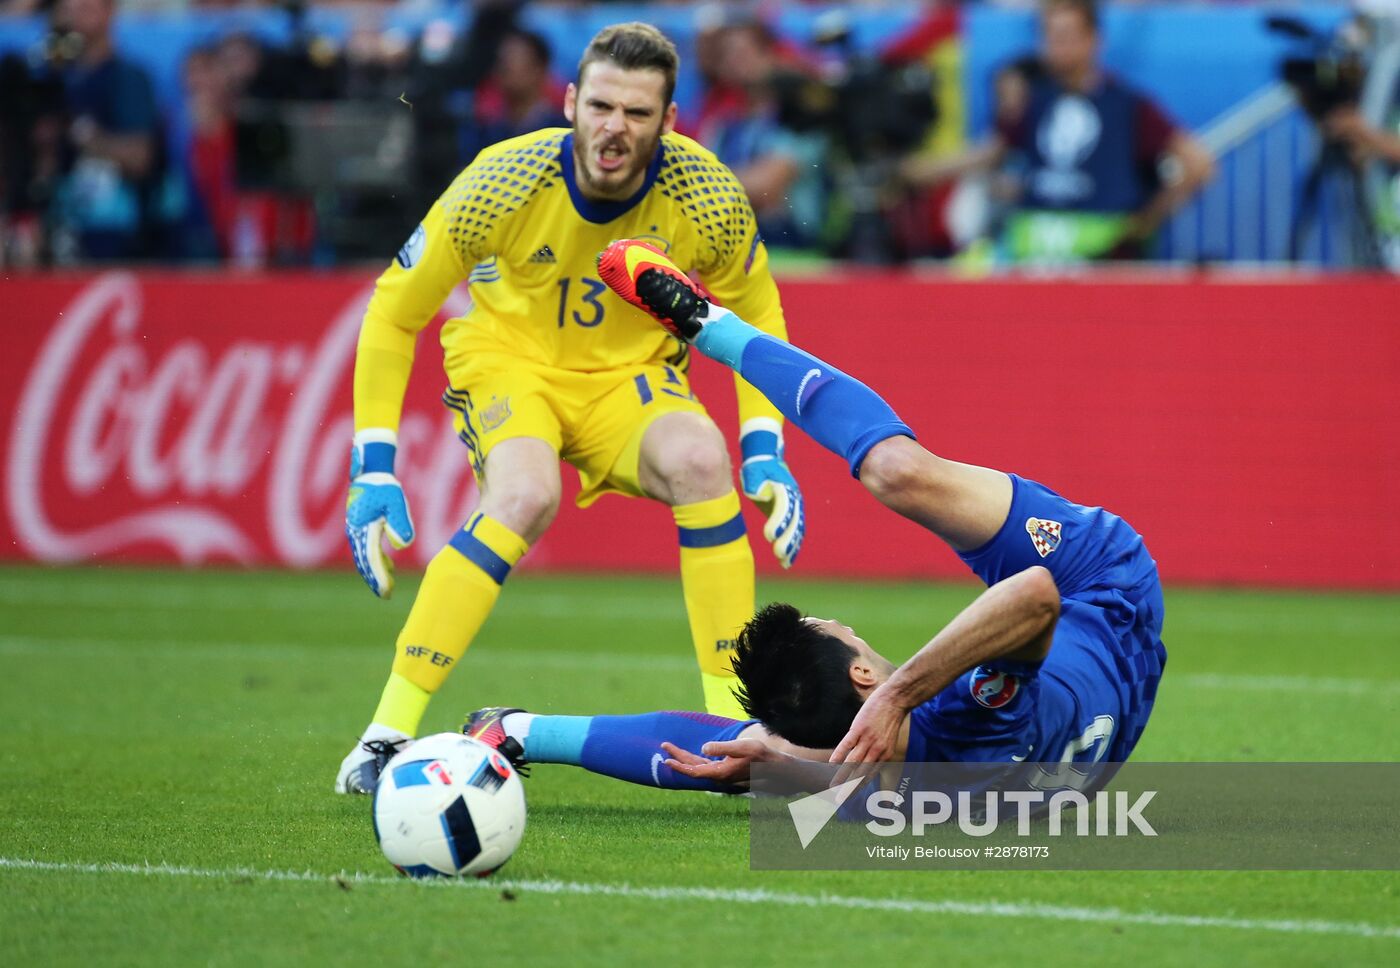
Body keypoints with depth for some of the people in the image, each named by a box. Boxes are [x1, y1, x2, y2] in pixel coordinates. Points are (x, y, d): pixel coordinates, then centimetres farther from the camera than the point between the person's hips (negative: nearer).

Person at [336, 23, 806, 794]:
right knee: (526, 495, -34)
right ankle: (388, 732, -28)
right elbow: (394, 310, -12)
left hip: (631, 374, 2)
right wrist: (373, 467, -16)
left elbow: (755, 315, 2)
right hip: (505, 361, -2)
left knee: (701, 461, -31)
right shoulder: (503, 185, -25)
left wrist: (766, 456, -8)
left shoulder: (707, 199, -19)